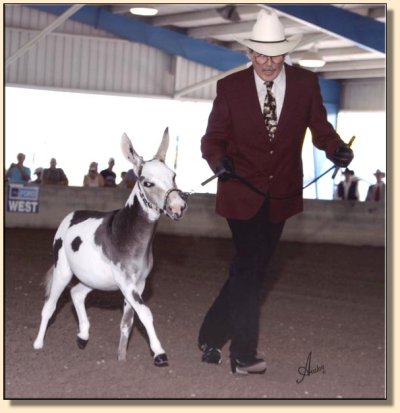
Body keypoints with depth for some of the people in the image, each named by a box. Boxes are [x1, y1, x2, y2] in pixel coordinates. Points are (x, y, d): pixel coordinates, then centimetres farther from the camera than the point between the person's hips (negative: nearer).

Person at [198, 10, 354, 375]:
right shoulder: (230, 87, -6)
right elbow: (214, 138, -4)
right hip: (243, 193, -3)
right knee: (250, 269, -8)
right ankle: (244, 355, 3)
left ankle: (212, 338, 30)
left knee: (251, 270, 12)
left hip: (280, 194, 3)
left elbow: (320, 128, 1)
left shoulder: (306, 83, -2)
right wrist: (218, 160, -25)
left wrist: (336, 149, -21)